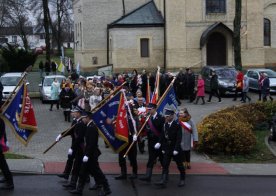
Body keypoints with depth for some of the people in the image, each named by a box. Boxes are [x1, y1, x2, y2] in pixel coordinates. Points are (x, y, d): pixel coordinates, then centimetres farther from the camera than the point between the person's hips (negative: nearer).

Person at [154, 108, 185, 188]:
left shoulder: (177, 125, -12)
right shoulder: (165, 125, 3)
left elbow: (179, 138, -16)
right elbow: (163, 137, 6)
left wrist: (176, 149, -21)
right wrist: (163, 148, 1)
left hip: (176, 149, -4)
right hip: (167, 149, 4)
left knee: (180, 165, 9)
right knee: (165, 165, -4)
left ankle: (182, 179, 26)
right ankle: (163, 181, -9)